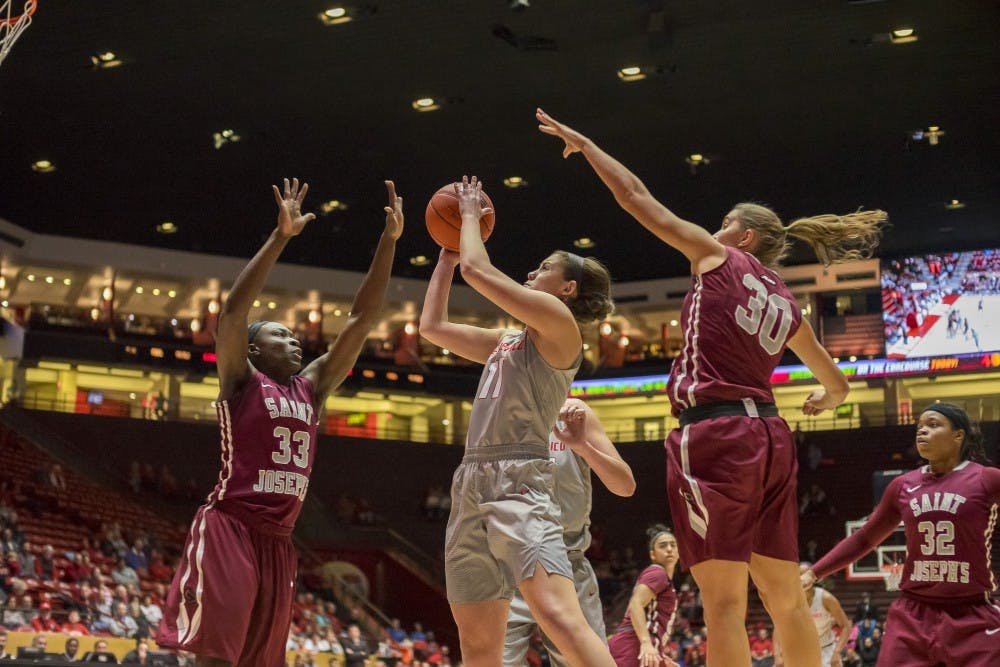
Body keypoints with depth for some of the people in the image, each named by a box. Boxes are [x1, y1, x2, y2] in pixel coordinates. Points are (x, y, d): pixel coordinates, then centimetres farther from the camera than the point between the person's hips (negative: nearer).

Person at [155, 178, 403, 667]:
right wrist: (281, 236, -22)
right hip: (229, 529, -7)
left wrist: (389, 241, 8)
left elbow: (362, 319, 13)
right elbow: (233, 310, -17)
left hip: (277, 539, 7)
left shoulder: (311, 387, 16)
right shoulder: (241, 381, 1)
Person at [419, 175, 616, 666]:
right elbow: (432, 326, 32)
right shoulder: (507, 342, 24)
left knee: (559, 616, -26)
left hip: (517, 481, -9)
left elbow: (477, 269, -7)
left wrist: (471, 213, 10)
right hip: (472, 483, 9)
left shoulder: (558, 321, -1)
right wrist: (445, 255, 34)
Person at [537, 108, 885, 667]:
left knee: (724, 601, -8)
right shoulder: (788, 306, 19)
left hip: (716, 433, -7)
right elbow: (837, 385, 31)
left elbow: (637, 198, 6)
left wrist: (583, 144, 18)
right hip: (770, 436, 7)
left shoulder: (718, 258, 4)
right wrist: (824, 400, 54)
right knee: (786, 599, 12)